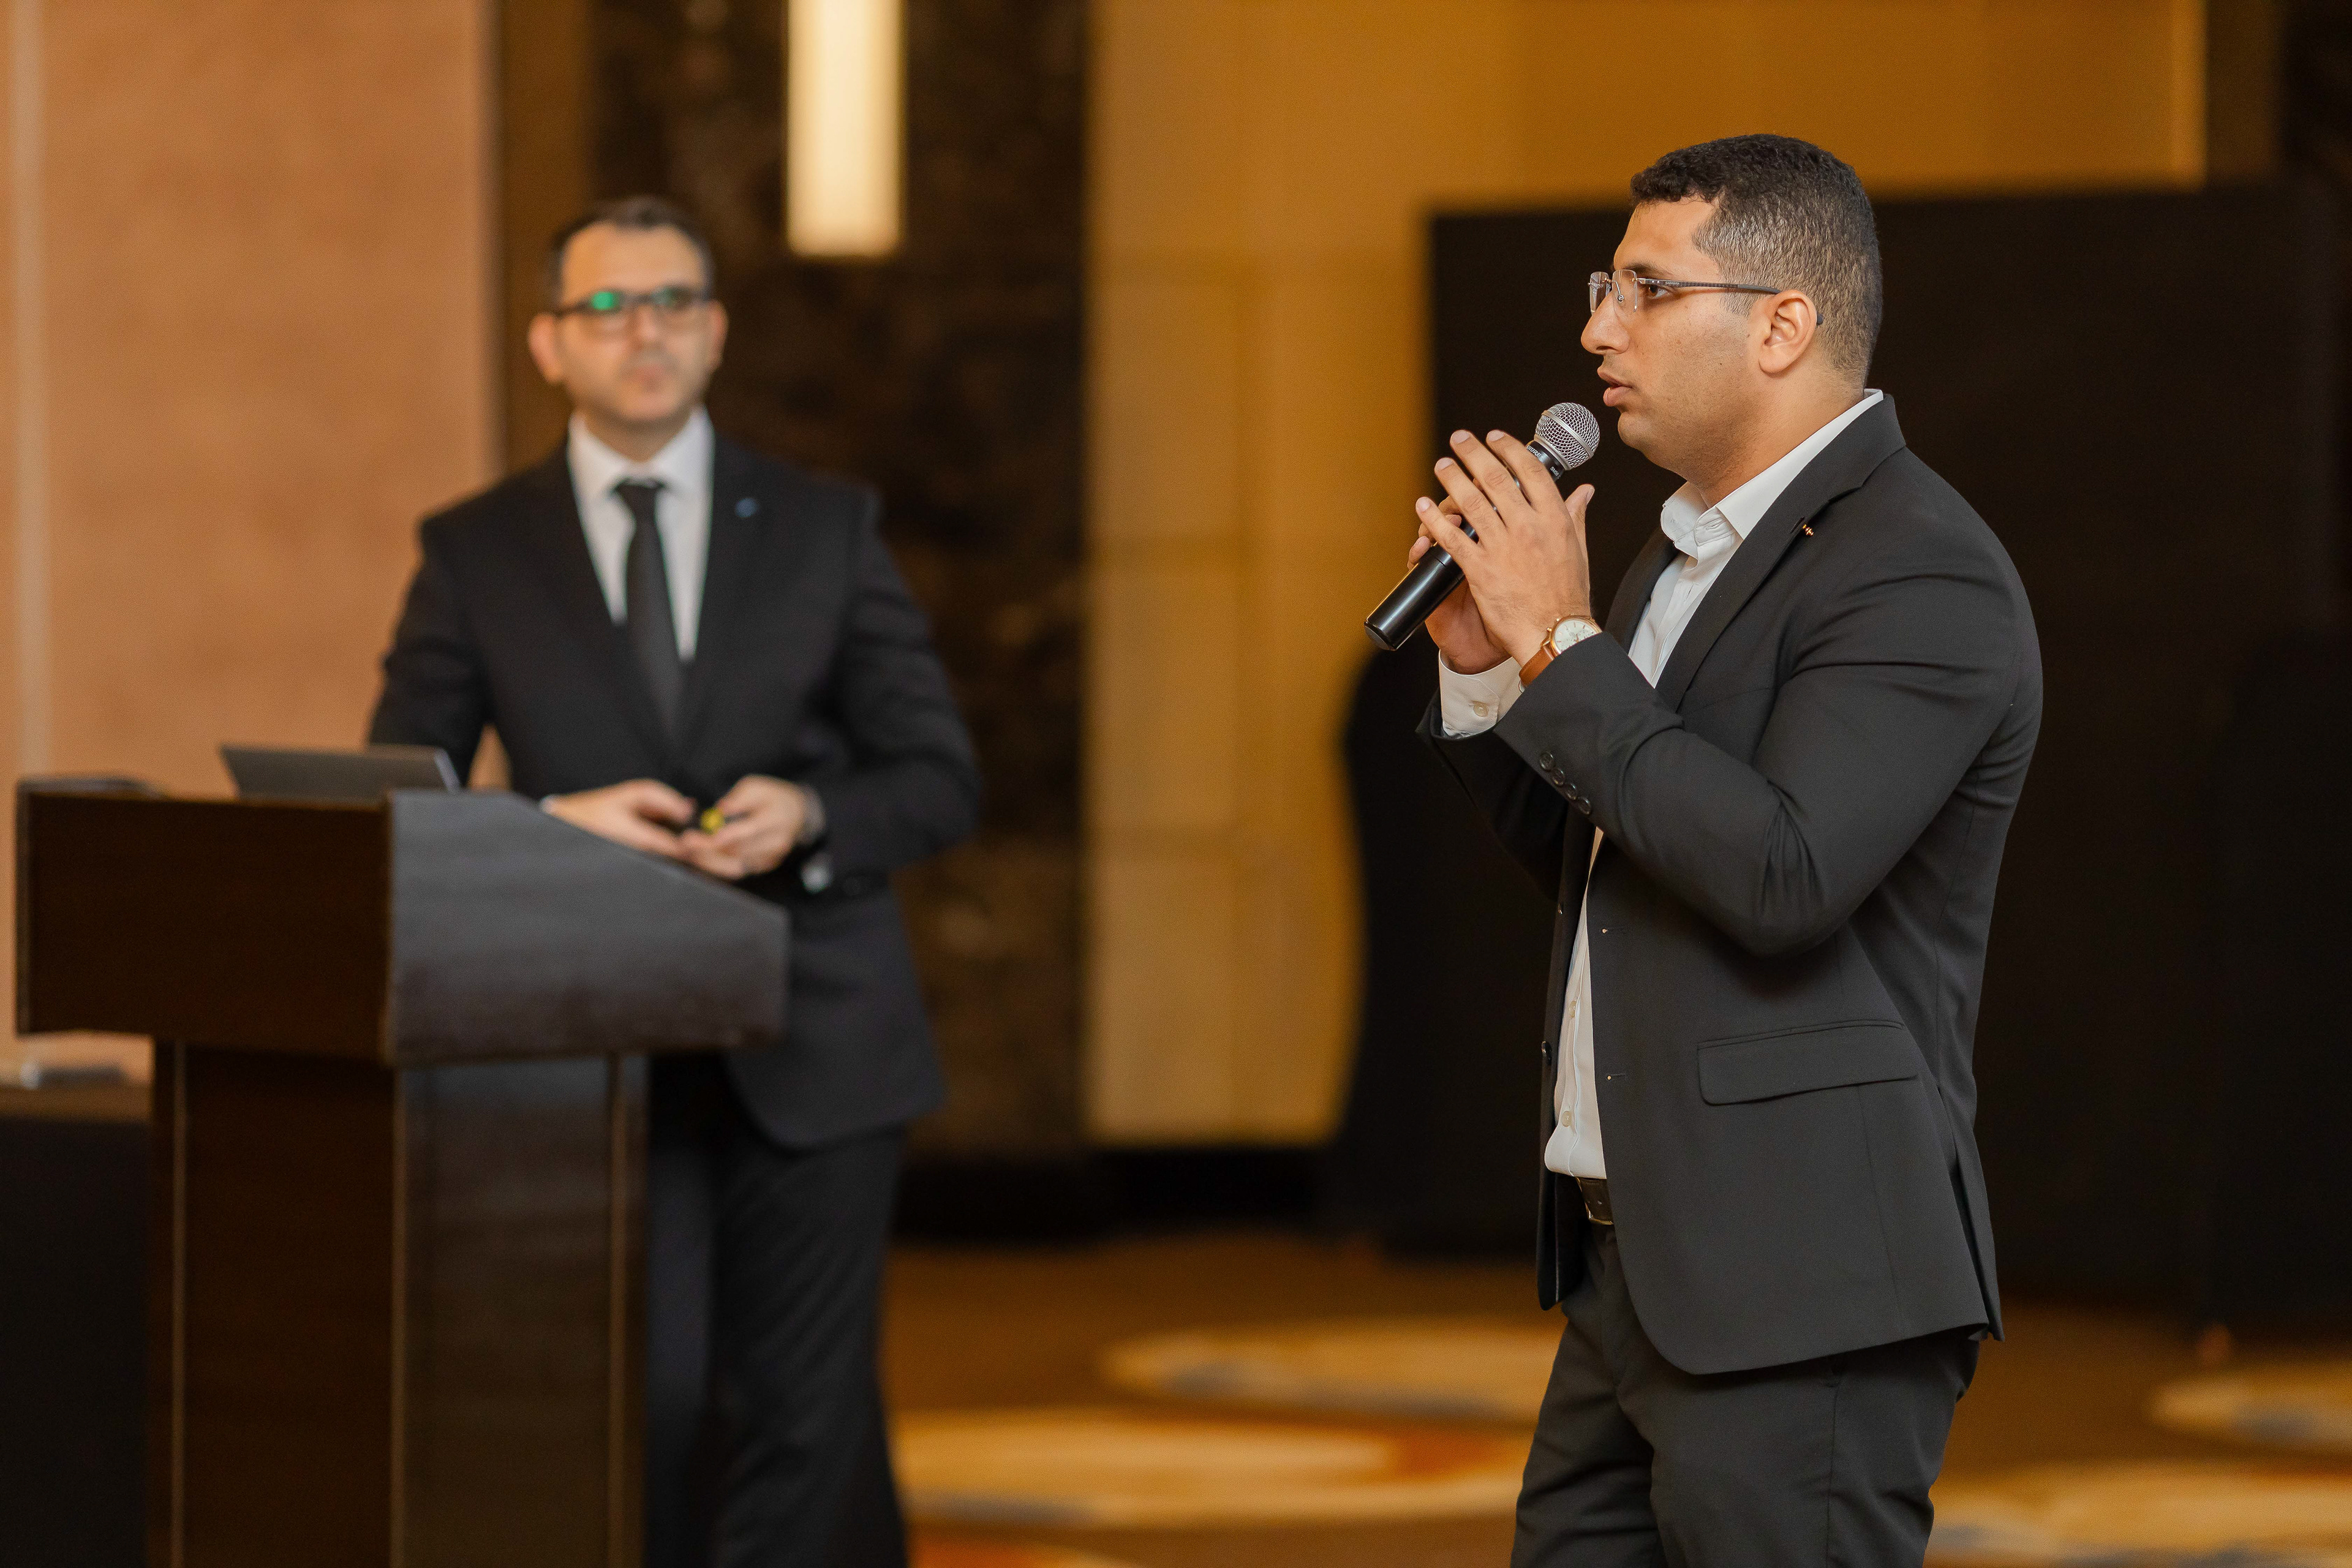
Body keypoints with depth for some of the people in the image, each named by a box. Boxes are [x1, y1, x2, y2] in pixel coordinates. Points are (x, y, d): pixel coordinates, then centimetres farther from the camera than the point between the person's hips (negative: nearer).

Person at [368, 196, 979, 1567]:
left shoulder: (827, 529, 7)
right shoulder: (476, 554, 5)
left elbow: (942, 780, 6)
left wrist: (808, 818, -14)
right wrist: (560, 823, -14)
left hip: (812, 1041, 1)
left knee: (801, 1414, 0)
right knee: (649, 1406, -5)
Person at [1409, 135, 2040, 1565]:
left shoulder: (1921, 573, -14)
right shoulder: (1694, 548, 17)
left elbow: (1783, 877, -26)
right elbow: (1591, 859, 23)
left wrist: (1561, 644, -19)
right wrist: (1485, 664, 6)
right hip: (1636, 1265, 10)